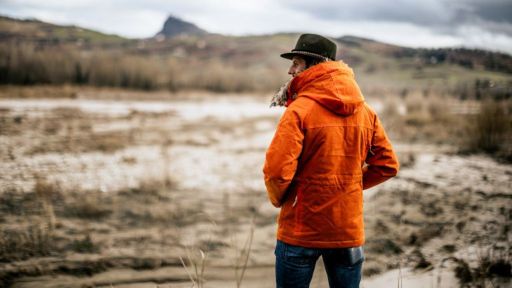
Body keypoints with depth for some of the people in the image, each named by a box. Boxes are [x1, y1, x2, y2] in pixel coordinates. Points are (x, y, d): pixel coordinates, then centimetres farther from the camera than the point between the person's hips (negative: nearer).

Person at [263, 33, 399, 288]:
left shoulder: (299, 110, -14)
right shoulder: (365, 112, 3)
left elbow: (277, 170, -20)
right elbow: (387, 165, 7)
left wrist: (278, 199, -1)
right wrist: (351, 185, 11)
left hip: (301, 231, -5)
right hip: (349, 231, 5)